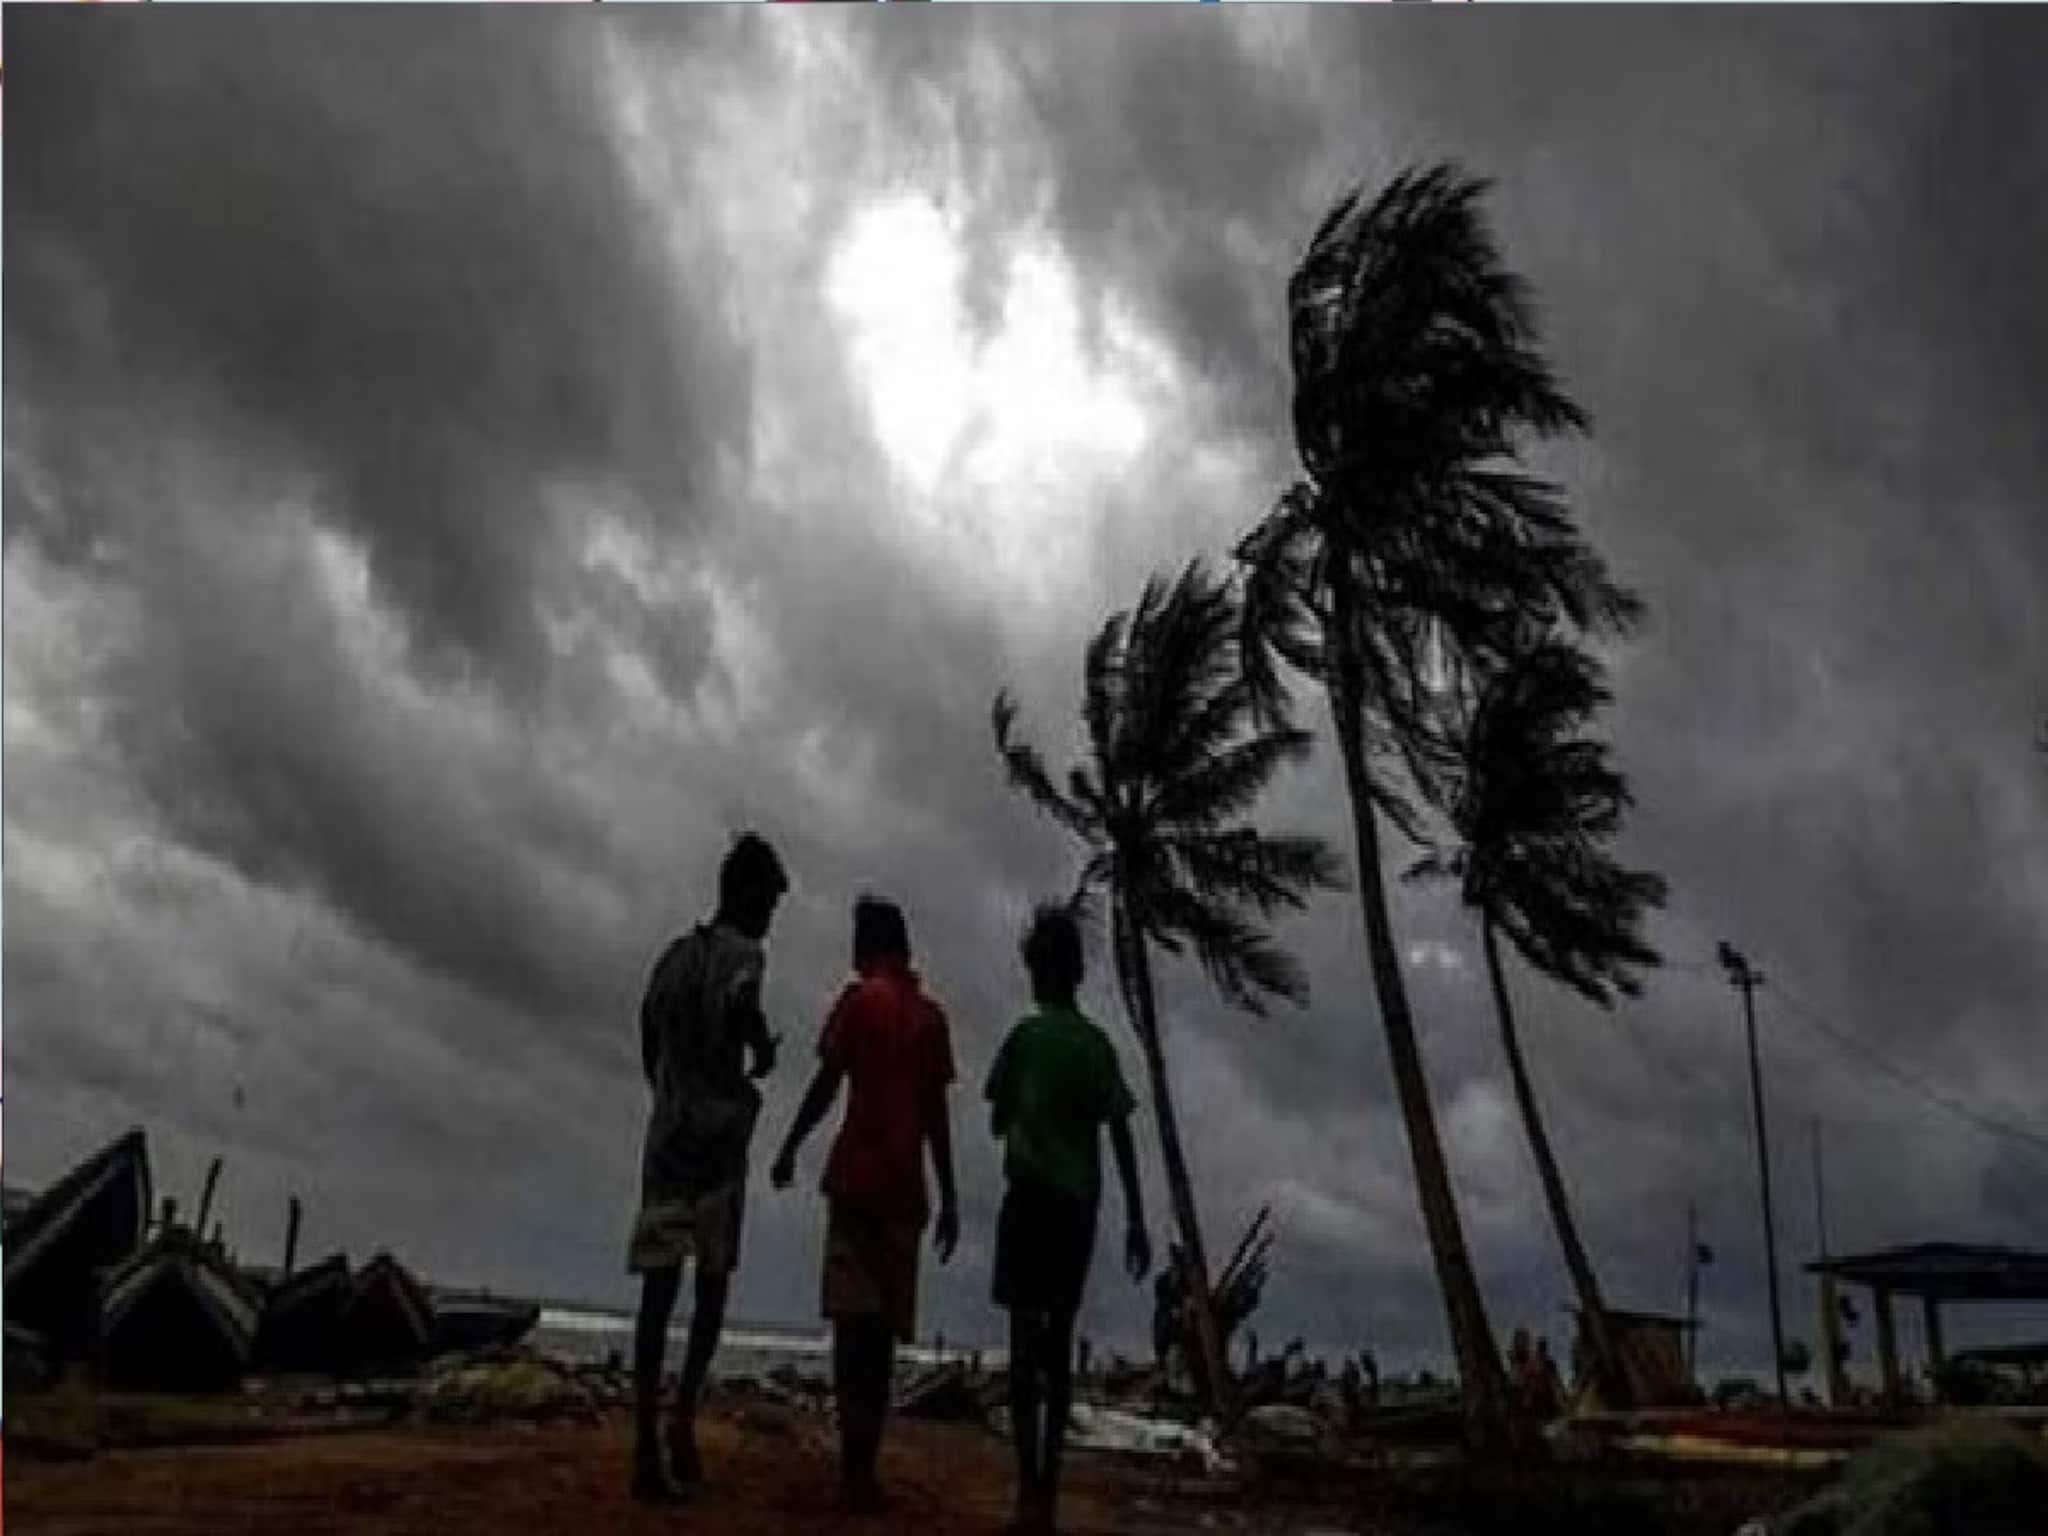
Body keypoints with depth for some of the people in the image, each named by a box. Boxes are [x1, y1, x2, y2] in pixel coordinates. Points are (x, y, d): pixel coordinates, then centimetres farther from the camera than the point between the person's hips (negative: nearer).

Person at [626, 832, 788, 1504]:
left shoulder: (672, 956, 16)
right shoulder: (742, 955, -4)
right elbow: (739, 1011, -27)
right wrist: (762, 1057, -6)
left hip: (665, 1139, 5)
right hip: (716, 1138, -5)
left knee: (658, 1290, 2)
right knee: (712, 1283, 7)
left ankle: (646, 1446, -2)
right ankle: (684, 1413, -10)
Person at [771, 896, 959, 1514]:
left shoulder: (860, 999, 0)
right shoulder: (932, 1016, 13)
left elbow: (827, 1083, -5)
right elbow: (937, 1115, 10)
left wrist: (789, 1149, 7)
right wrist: (949, 1198, 12)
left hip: (857, 1176, -4)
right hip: (905, 1187, 4)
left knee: (854, 1317, -6)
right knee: (881, 1324, 8)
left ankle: (856, 1468, -13)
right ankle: (863, 1468, 9)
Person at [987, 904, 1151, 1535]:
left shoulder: (1026, 1036, -2)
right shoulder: (1099, 1044, 9)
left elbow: (998, 1123, 5)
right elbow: (1121, 1134, 3)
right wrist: (1136, 1220, 5)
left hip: (1031, 1194, -4)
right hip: (1080, 1203, 4)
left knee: (1026, 1338, -6)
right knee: (1057, 1342, 10)